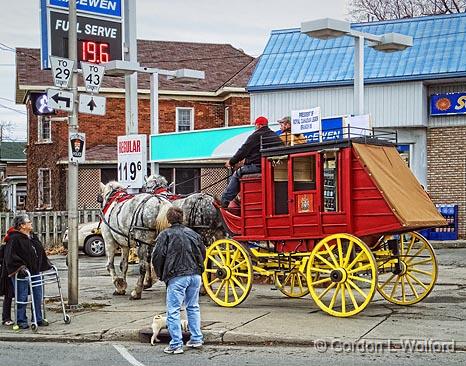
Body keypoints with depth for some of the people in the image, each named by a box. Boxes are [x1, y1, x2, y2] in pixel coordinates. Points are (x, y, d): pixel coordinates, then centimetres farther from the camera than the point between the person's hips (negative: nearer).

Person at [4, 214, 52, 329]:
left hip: (35, 272, 8)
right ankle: (21, 321, 9)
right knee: (22, 297, -1)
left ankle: (38, 318, 22)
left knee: (38, 296, 11)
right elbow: (11, 256, -18)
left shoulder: (33, 237, 14)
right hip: (22, 273, -8)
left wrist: (47, 265, 20)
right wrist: (20, 267, -25)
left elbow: (41, 252, 23)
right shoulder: (15, 239, -13)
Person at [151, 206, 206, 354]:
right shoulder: (193, 233, 12)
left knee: (173, 311, -1)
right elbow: (203, 252, 18)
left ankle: (176, 345, -3)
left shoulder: (165, 235, -2)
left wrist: (161, 275, 7)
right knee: (193, 307, 19)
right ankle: (196, 339, 22)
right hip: (195, 275, 5)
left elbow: (157, 257, -7)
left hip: (177, 277, -5)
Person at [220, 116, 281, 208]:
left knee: (236, 175, 7)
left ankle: (224, 201, 5)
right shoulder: (275, 136, 14)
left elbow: (243, 151, -6)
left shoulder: (255, 136, -8)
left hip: (256, 166, -8)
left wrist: (231, 162, 6)